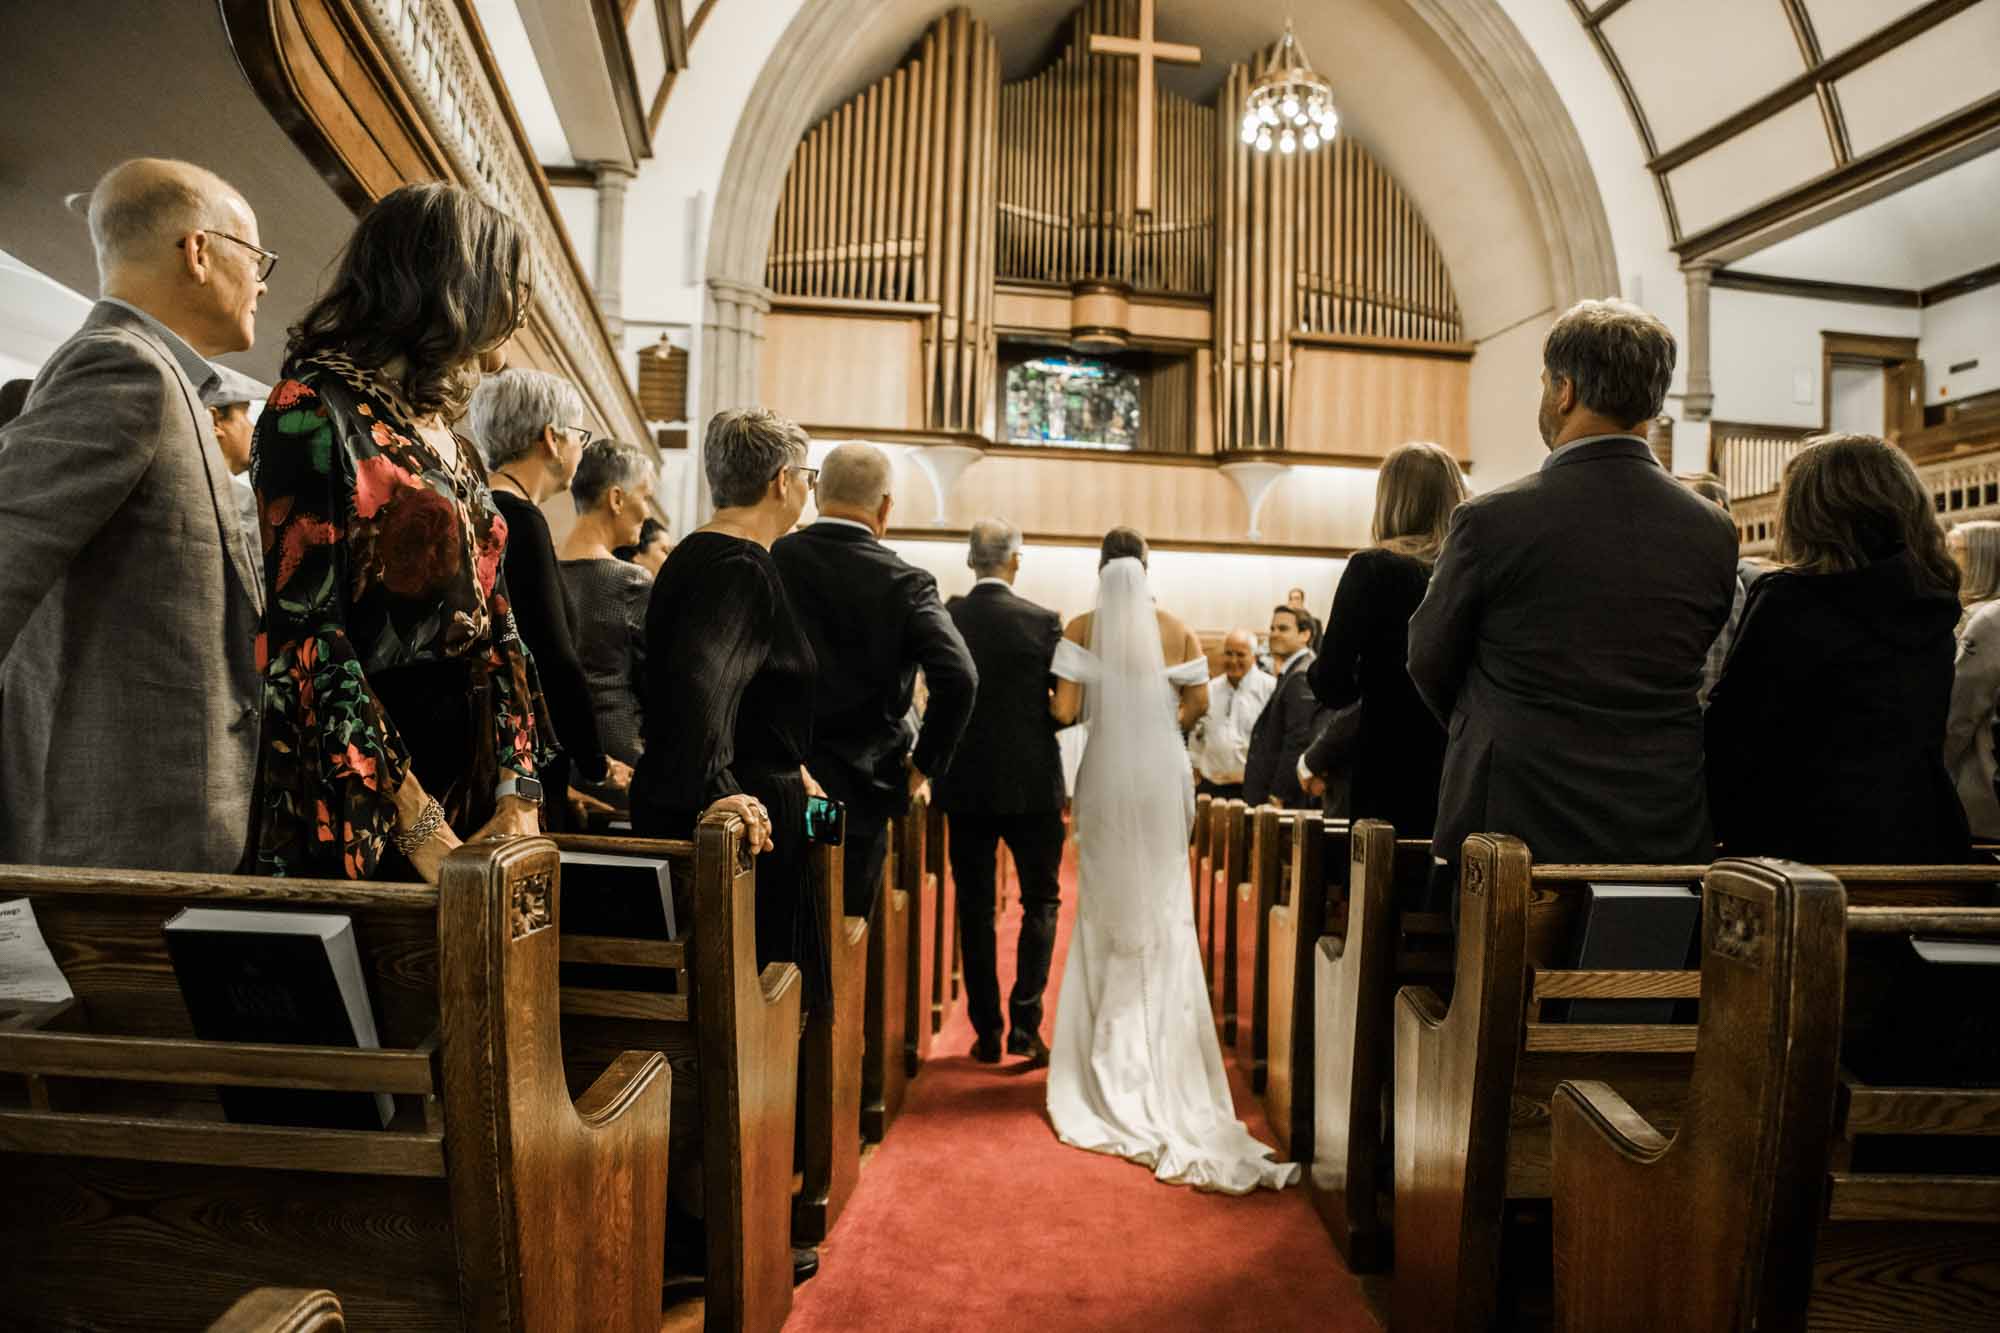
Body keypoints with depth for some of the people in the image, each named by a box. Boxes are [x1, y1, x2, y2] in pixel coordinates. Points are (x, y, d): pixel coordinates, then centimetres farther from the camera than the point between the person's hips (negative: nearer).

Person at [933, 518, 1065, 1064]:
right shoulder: (1042, 621, -9)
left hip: (965, 783, 2)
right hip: (1031, 781, -2)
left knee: (975, 907, 12)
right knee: (1041, 901, 13)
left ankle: (986, 1031, 17)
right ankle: (1024, 1024, 9)